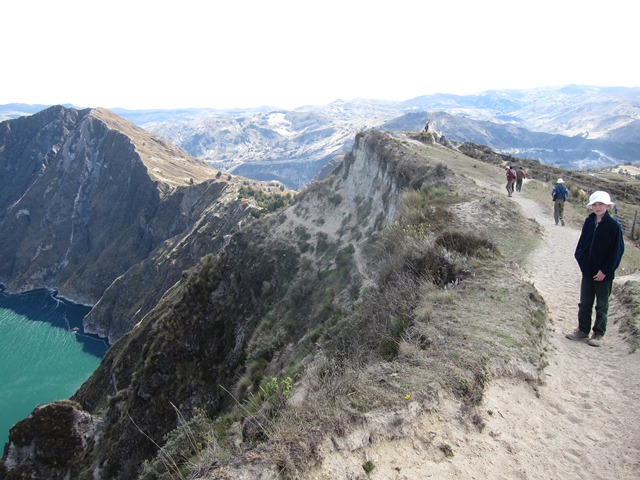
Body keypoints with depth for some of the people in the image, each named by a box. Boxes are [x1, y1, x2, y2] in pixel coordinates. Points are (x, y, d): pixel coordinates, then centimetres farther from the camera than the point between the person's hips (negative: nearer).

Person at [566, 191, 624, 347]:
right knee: (584, 303, 13)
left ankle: (599, 334, 20)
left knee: (602, 305, 9)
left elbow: (617, 250, -11)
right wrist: (581, 260, -1)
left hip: (604, 273, -4)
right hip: (587, 270, 5)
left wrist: (605, 271, -13)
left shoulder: (613, 225, -12)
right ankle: (583, 330, 25)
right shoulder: (589, 222, 1)